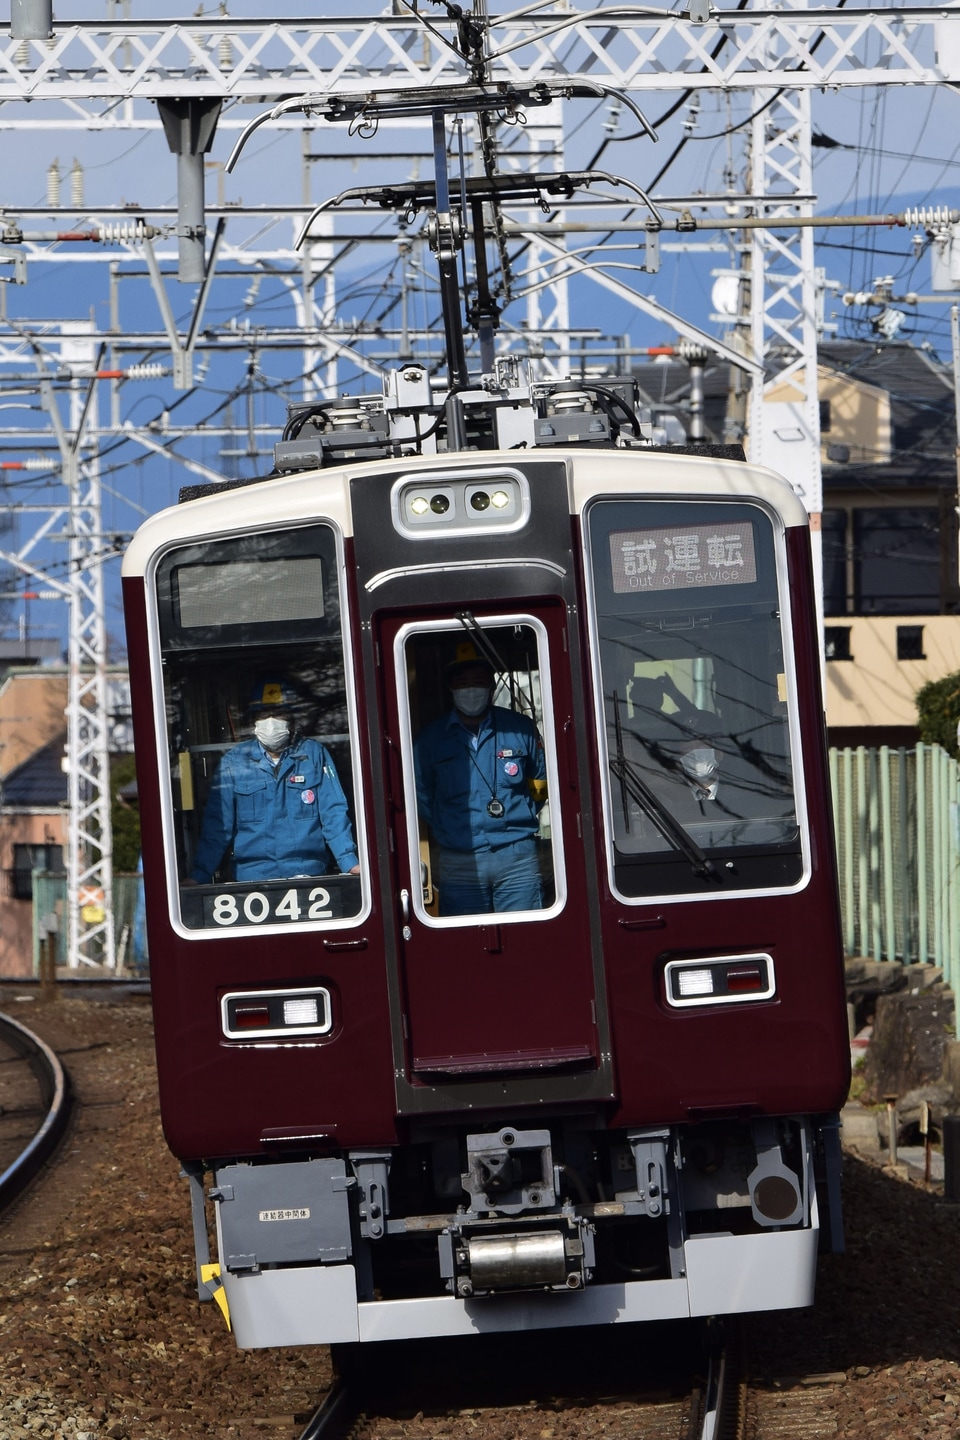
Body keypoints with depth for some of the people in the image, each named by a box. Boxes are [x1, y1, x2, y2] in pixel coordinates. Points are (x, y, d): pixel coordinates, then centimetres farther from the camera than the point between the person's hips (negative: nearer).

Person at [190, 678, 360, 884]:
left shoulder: (315, 754, 6)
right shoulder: (234, 762, 7)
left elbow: (333, 813, 2)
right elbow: (216, 826, 6)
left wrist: (349, 862, -9)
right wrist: (200, 875, -2)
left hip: (308, 875, 0)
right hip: (252, 879, 0)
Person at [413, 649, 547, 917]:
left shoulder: (520, 729, 7)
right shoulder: (430, 739, 6)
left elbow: (541, 781, 19)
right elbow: (420, 795, 14)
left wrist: (525, 817, 9)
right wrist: (444, 830, 6)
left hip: (518, 856, 0)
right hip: (458, 862, 0)